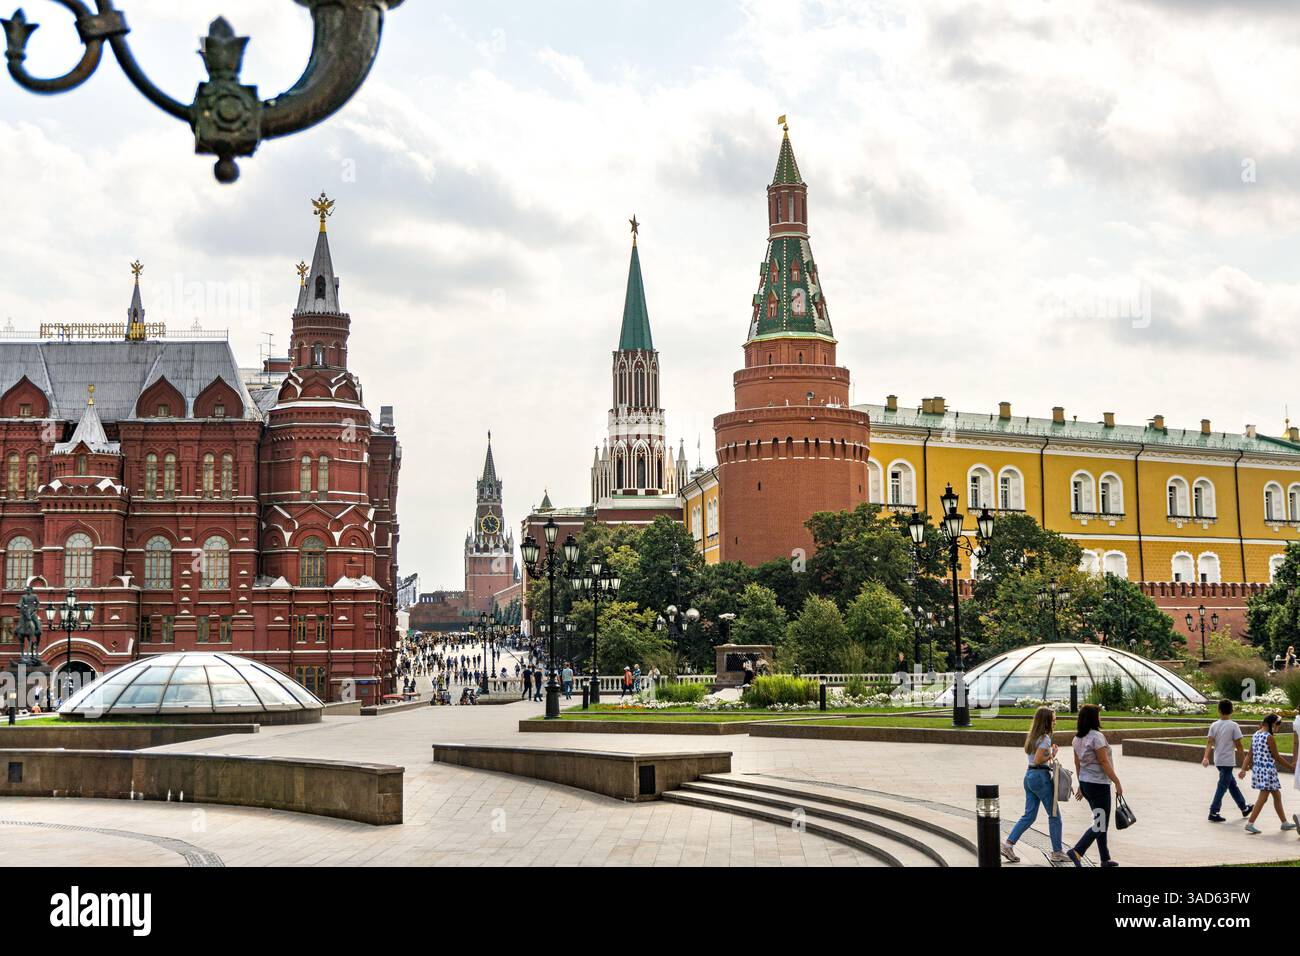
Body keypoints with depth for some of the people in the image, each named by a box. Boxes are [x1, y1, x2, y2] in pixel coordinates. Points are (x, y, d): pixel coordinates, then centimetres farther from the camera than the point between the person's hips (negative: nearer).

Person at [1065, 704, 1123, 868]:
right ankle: (1077, 851, -13)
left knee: (1101, 822, 17)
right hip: (1098, 784, -9)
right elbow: (1104, 763, -19)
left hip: (1085, 782, 9)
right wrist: (1117, 783, -12)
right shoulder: (1097, 737, -18)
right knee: (1100, 823, -3)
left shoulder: (1078, 738, 7)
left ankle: (1105, 859, 21)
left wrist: (1081, 786, 20)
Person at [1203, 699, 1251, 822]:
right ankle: (1213, 813, -7)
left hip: (1218, 761, 5)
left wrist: (1206, 758, -16)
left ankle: (1244, 808, 32)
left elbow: (1209, 742, -8)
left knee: (1232, 784, 18)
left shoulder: (1214, 725, 2)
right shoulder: (1234, 726, -10)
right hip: (1228, 761, -5)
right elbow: (1238, 745, -9)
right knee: (1222, 787, -3)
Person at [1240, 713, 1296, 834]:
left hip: (1257, 768, 9)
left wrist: (1243, 769, 5)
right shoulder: (1270, 738, -16)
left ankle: (1284, 823, 28)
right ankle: (1250, 823, -8)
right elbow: (1277, 757, -10)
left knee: (1277, 795, 19)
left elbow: (1250, 755, 7)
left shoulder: (1255, 735, 7)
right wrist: (1291, 766, 1)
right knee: (1263, 798, -4)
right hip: (1267, 770, -9)